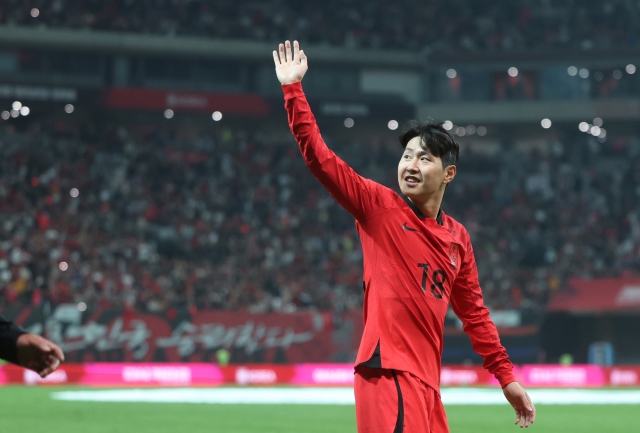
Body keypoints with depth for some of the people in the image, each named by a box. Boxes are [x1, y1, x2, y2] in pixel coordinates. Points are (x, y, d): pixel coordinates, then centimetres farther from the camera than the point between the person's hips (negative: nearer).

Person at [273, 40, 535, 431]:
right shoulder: (379, 207, 2)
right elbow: (319, 156, -4)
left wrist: (506, 377, 21)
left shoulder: (458, 237, 16)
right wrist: (293, 89, -8)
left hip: (428, 381, 7)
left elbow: (474, 312, 22)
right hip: (389, 372, -6)